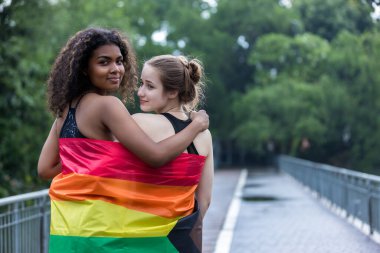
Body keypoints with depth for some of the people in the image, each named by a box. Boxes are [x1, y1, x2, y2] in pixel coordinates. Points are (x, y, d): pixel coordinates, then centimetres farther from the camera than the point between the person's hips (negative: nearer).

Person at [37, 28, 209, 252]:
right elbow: (156, 155, -20)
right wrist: (197, 124, -5)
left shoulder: (66, 109, 10)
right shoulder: (106, 105, -14)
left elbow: (45, 169, 11)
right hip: (97, 224, -8)